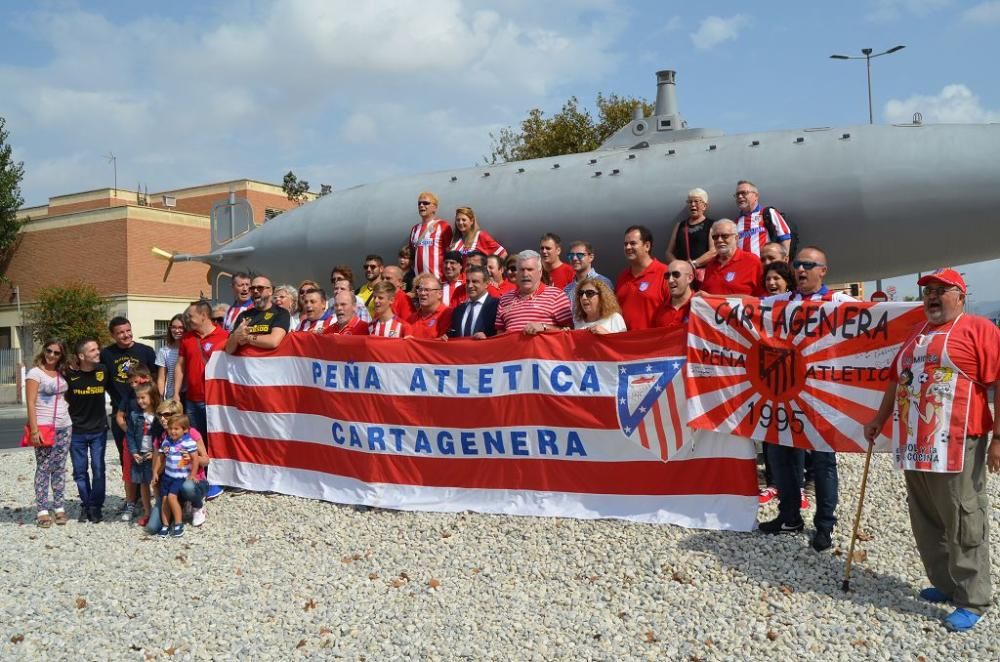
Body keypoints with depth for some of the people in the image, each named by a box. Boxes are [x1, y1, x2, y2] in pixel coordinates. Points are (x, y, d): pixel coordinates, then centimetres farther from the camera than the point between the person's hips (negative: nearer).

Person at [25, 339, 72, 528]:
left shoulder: (62, 374, 12)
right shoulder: (35, 373, -4)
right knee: (43, 468, -4)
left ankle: (59, 507, 12)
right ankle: (42, 510, -1)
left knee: (59, 468, 7)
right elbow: (30, 403, -10)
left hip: (64, 427, 5)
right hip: (44, 427, -5)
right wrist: (34, 430, -17)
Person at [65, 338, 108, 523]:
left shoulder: (103, 370, -8)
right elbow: (64, 398, 4)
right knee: (80, 471, 7)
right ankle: (85, 505, 21)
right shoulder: (70, 374, -10)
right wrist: (67, 423, 0)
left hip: (99, 430, 0)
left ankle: (96, 506, 13)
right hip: (77, 431, 0)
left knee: (98, 469, 2)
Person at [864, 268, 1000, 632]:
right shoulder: (917, 335, 19)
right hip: (915, 445, 8)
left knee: (963, 525, -2)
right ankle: (945, 584, 26)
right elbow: (897, 380, 28)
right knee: (926, 522, 13)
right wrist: (879, 420, 28)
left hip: (957, 446, -8)